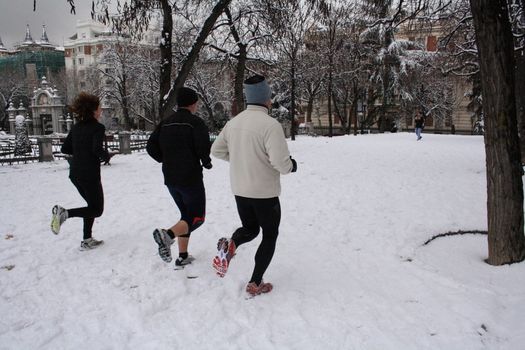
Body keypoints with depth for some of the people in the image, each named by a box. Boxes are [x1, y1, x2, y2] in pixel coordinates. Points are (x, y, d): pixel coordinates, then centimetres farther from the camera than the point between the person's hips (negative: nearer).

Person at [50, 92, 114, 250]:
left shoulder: (76, 127, 10)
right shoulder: (98, 128, -12)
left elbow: (65, 149, 12)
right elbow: (98, 150, -24)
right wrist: (107, 156, -5)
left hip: (75, 173, 8)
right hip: (90, 174, -8)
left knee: (92, 205, 21)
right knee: (97, 209, 5)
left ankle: (87, 240, 20)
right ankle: (64, 213, -15)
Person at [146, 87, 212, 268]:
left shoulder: (165, 123, 9)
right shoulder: (195, 122, -11)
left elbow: (151, 147, 6)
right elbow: (203, 147, -21)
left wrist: (166, 160, 16)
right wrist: (206, 162, -1)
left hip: (170, 179, 7)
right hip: (191, 178, -7)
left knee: (187, 214, 19)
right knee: (197, 217, 3)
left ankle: (183, 256, 18)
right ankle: (168, 234, -22)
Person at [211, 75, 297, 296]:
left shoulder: (234, 122, 1)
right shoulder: (270, 124, -19)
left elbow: (216, 150, 11)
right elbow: (281, 163, -25)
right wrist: (292, 166, -2)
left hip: (240, 191, 6)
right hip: (265, 193, -5)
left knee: (250, 229, 25)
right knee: (270, 236, 16)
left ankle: (230, 245, -8)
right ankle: (255, 284, 17)